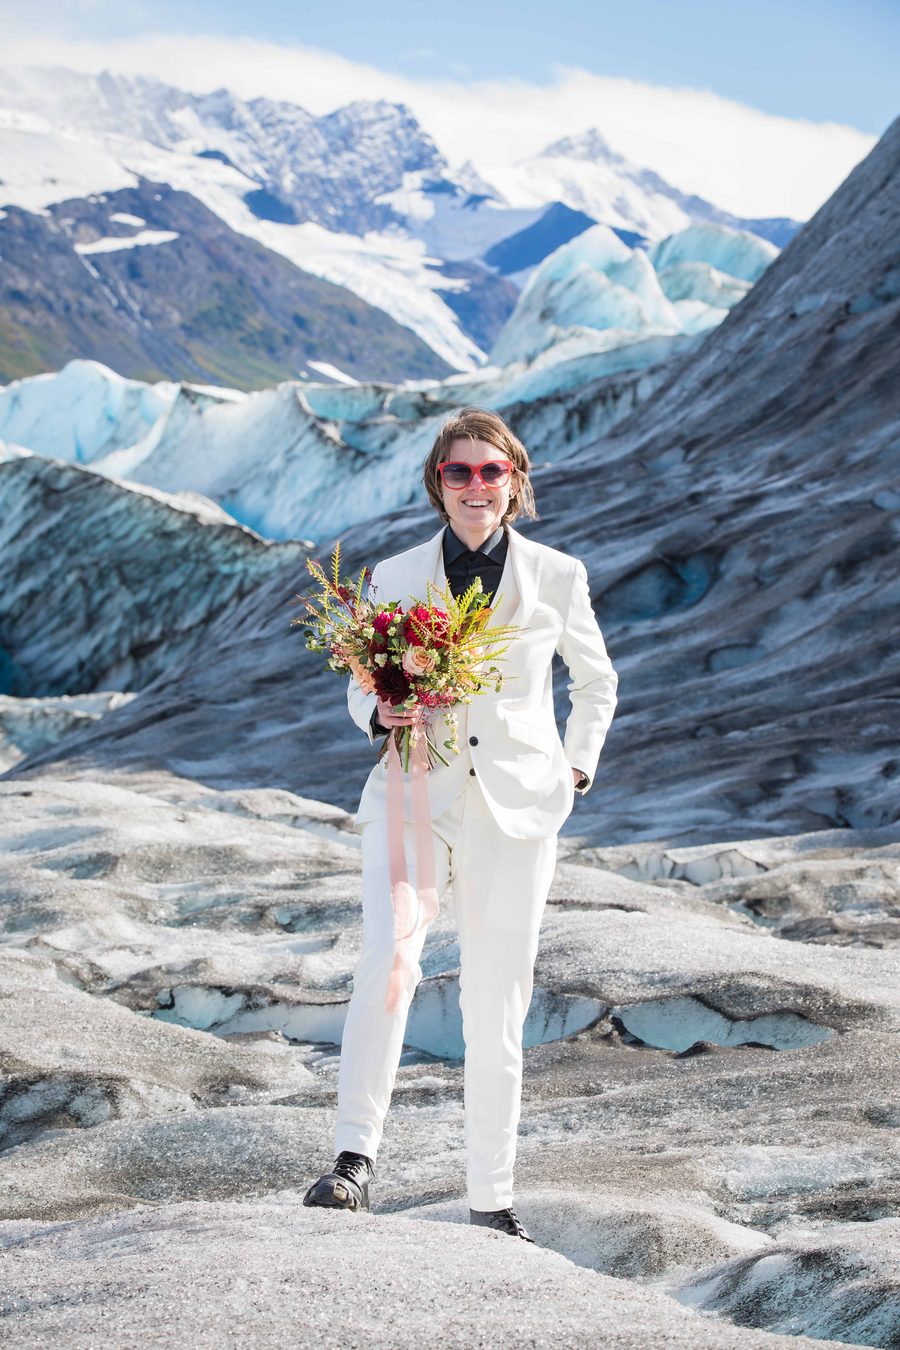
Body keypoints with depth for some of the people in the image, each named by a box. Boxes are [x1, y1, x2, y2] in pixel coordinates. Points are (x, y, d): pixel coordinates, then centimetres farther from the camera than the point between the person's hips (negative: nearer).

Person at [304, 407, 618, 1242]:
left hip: (515, 809, 0)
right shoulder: (395, 577, 5)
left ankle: (491, 1201, 14)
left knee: (496, 1008, 3)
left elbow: (596, 681, 20)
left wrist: (577, 767, 12)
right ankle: (355, 1156, -20)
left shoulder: (557, 577, 5)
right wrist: (381, 713, -11)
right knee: (387, 959, -25)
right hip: (415, 796, 0)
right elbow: (362, 687, 11)